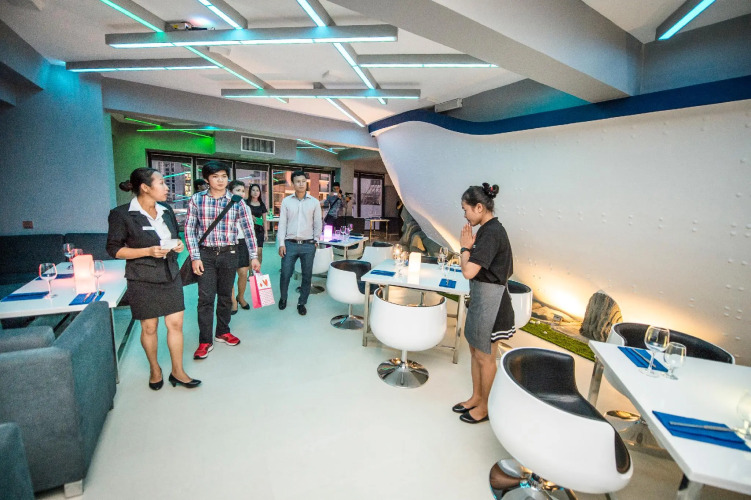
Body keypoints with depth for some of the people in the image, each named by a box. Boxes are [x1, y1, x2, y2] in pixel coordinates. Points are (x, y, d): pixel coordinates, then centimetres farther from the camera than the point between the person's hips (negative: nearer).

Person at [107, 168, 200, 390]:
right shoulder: (122, 214, -10)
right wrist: (148, 251, -21)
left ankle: (177, 371, 19)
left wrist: (178, 245, -3)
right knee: (149, 327, 9)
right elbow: (114, 249, -9)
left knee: (176, 323, 5)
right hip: (143, 280, -4)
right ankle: (154, 369, 32)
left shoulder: (166, 210, 7)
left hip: (170, 276, 4)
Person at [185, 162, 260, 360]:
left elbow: (248, 229, 1)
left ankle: (223, 332, 31)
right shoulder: (197, 199, -2)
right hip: (205, 254, -1)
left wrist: (253, 256, -2)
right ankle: (205, 341, 12)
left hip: (229, 254, 1)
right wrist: (195, 257, -7)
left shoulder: (237, 201, -1)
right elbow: (189, 229, -1)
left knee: (225, 295, 13)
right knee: (206, 298, 0)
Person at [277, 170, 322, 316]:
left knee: (307, 276, 6)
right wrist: (281, 243, -3)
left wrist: (315, 241, 6)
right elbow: (282, 223, 2)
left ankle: (302, 303, 22)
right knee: (285, 274, 4)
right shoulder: (286, 201, 3)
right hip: (290, 243, 0)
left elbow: (317, 224, 8)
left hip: (308, 245, 1)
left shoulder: (314, 202, 3)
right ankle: (283, 298, 29)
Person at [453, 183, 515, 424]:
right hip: (480, 295, 10)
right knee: (475, 350, 21)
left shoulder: (492, 233, -22)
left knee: (484, 356, 8)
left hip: (489, 298, -10)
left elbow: (468, 271, -26)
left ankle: (484, 407, 29)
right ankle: (476, 397, 39)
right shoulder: (488, 229, 7)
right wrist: (469, 246, 1)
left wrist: (465, 247, -14)